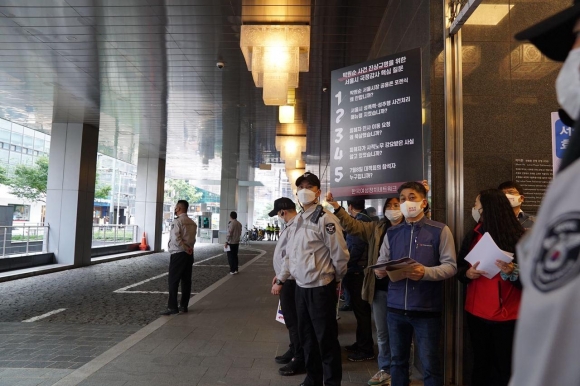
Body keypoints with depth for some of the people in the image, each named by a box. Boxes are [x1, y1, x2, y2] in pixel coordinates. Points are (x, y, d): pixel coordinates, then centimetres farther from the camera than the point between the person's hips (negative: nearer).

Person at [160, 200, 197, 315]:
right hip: (189, 254, 7)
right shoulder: (192, 223, 11)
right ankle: (184, 306, 17)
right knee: (186, 281, 11)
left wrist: (186, 249, -13)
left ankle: (172, 307, 1)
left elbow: (176, 239, -21)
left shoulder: (177, 221, -12)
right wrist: (188, 248, 2)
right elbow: (193, 239, 11)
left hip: (178, 254, -7)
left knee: (173, 281, 0)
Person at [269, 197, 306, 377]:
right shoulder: (291, 225, 11)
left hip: (290, 281, -10)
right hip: (287, 279, 10)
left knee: (293, 320, 1)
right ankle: (294, 351, 36)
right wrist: (279, 275, 22)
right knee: (290, 318, 20)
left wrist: (280, 281, -21)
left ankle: (300, 360, 14)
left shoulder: (295, 227, -21)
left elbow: (291, 257, -25)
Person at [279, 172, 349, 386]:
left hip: (320, 288, -8)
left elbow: (340, 255, -14)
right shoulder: (298, 219, 10)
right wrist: (282, 277, 17)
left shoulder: (325, 219, -16)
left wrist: (336, 279, -1)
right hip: (301, 286, 8)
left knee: (326, 338, 6)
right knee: (306, 335, 19)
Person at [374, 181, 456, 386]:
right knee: (397, 360, 16)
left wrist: (426, 273, -24)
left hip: (427, 308, -3)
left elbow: (450, 266, -8)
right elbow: (382, 262, 8)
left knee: (430, 364, 8)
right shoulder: (392, 232, 10)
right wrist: (380, 270, -15)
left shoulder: (440, 230, -2)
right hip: (396, 307, 4)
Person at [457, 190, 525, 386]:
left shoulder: (520, 237, -6)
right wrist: (467, 273, -8)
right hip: (477, 314, 4)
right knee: (480, 366, 10)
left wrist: (514, 273, -24)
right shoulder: (473, 236, 7)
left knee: (505, 369, -1)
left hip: (508, 317, -3)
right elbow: (459, 269, 12)